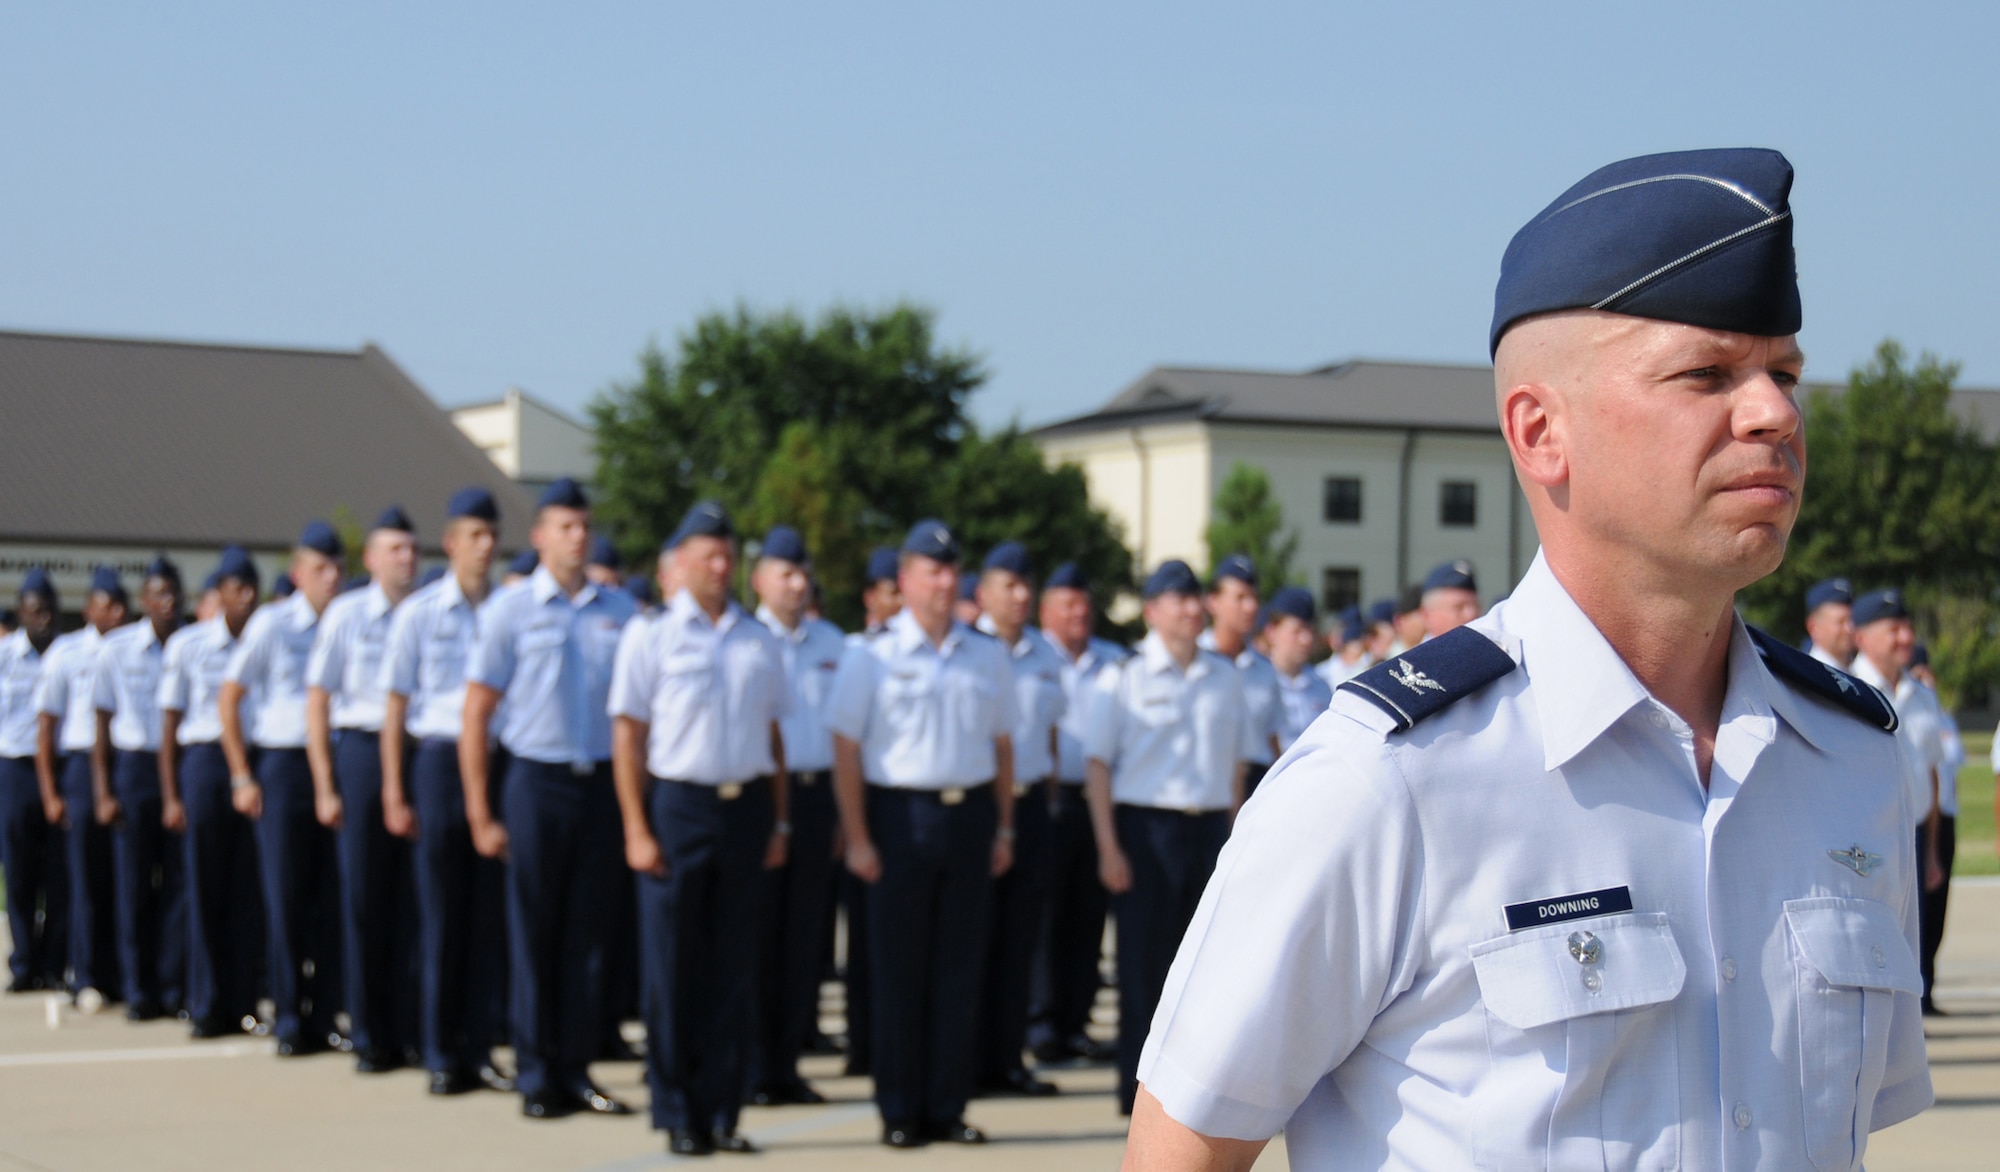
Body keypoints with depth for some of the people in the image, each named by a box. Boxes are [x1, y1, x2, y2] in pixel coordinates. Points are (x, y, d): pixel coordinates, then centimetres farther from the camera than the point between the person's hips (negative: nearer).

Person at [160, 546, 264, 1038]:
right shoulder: (187, 645, 2)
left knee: (249, 891, 1)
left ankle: (242, 1002, 8)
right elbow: (169, 723, 4)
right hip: (205, 761, -1)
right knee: (205, 890, 1)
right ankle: (206, 1007, 7)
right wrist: (170, 796, -2)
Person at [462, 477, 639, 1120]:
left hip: (602, 782, 3)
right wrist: (481, 813, -5)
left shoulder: (619, 609, 8)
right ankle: (537, 1076, 10)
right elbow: (476, 715, -1)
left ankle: (576, 1070, 14)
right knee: (534, 932, 2)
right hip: (538, 779, -3)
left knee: (591, 929, 6)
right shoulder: (510, 608, -1)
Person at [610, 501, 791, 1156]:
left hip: (746, 808, 3)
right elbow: (628, 737, -3)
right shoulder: (651, 636, -1)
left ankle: (721, 1112, 14)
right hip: (678, 806, -3)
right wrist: (637, 830, -9)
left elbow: (773, 735, 14)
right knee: (672, 969, 2)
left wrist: (779, 823, 8)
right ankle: (678, 1116, 10)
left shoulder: (758, 640, 10)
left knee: (734, 968, 6)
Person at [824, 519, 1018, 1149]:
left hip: (969, 815, 4)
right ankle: (900, 1112, 10)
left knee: (960, 966, 6)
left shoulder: (986, 655, 10)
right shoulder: (872, 655, -3)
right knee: (899, 970, 2)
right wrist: (857, 838, -9)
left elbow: (1002, 743, 14)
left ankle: (947, 1107, 13)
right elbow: (847, 749, -5)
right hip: (900, 815, -3)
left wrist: (1004, 828, 8)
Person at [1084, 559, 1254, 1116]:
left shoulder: (1225, 676, 10)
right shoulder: (1124, 677, -3)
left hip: (1209, 826, 4)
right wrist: (1109, 848, -10)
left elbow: (1238, 762, 16)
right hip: (1145, 825, -4)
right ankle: (1140, 1087, 8)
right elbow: (1099, 765, -4)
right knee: (1144, 960, 0)